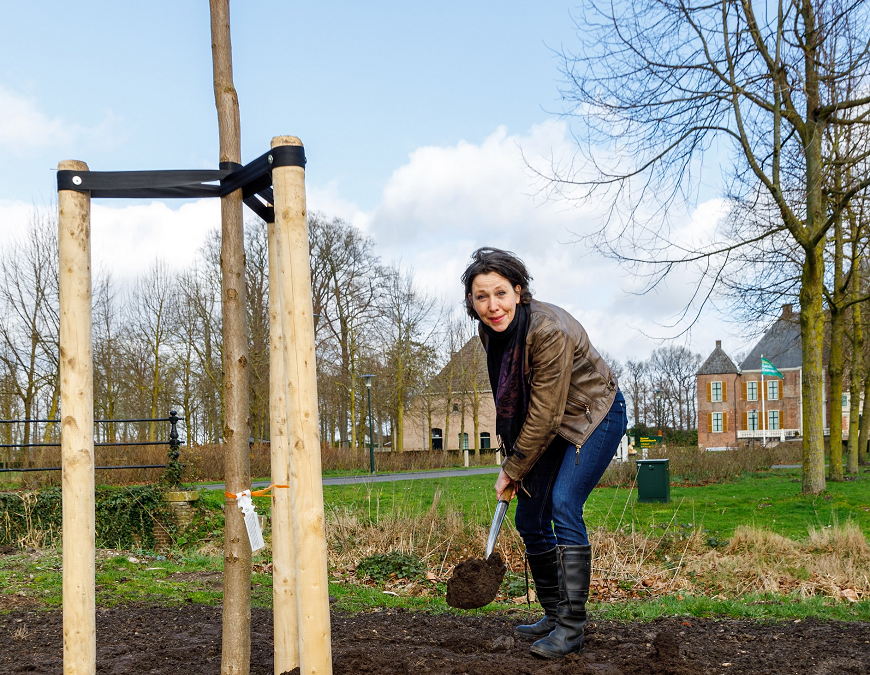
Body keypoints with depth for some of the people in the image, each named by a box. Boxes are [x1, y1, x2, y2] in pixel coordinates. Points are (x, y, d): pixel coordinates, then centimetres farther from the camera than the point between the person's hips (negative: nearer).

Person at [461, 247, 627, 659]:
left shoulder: (549, 330, -32)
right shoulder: (491, 333, -8)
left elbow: (544, 414, -27)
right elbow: (509, 401, 6)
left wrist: (514, 470, -17)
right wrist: (511, 457, 1)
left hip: (595, 416, -8)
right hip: (551, 424, 8)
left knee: (564, 506, -22)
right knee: (529, 518, 5)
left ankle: (571, 629, -16)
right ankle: (554, 616, 20)